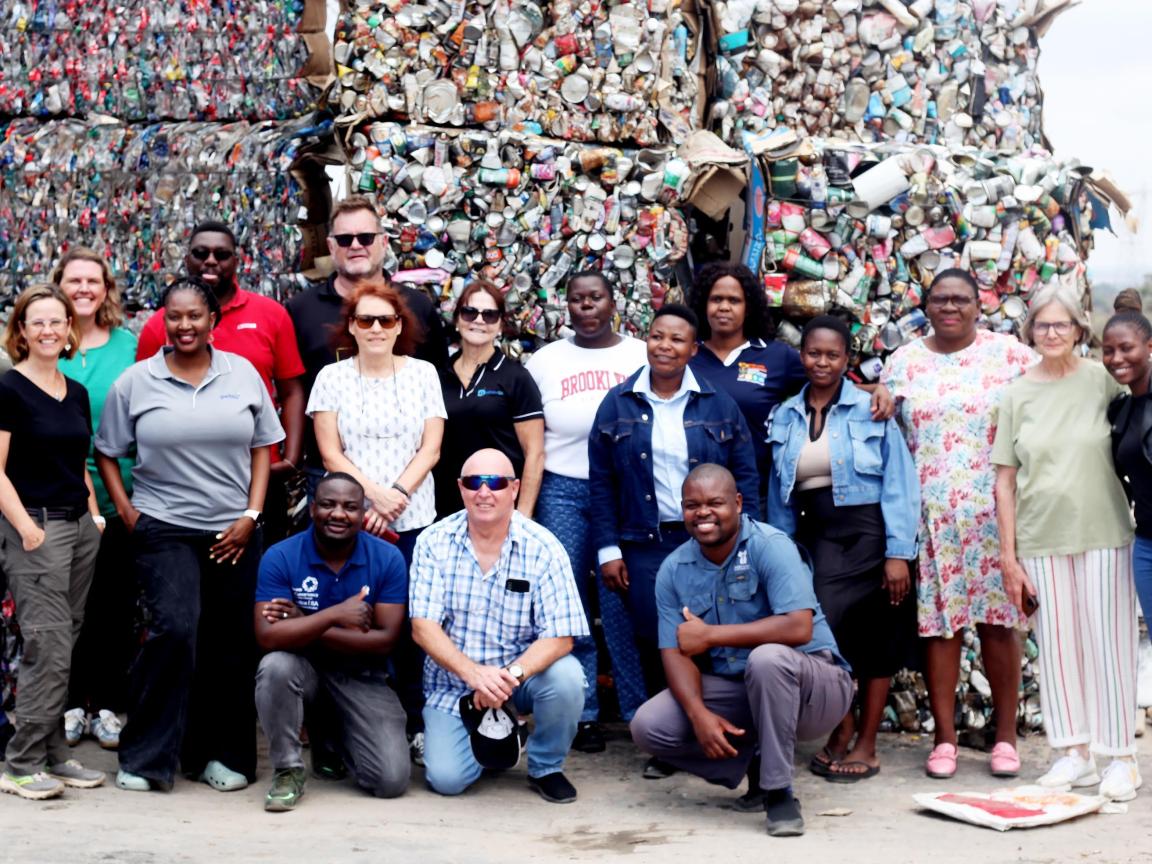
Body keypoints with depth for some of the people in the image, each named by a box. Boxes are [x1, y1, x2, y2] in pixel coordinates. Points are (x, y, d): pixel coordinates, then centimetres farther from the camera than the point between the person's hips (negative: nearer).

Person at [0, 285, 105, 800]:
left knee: (63, 649, 9)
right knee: (48, 648, -11)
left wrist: (95, 516, 9)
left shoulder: (77, 393, 13)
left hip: (80, 527, 7)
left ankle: (53, 755, 16)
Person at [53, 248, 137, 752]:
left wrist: (137, 488, -3)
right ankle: (72, 703, 19)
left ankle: (109, 704, 17)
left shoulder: (129, 346, 3)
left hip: (116, 496, 1)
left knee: (115, 601, 7)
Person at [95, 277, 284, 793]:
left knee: (230, 646, 5)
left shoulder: (243, 374, 5)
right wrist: (126, 512, -3)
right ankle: (145, 757, -5)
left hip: (233, 533, 2)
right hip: (164, 530, -2)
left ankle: (224, 755, 20)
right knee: (175, 630, -18)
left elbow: (262, 447, 8)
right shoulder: (136, 382, 2)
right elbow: (107, 451, 8)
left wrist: (251, 516, -1)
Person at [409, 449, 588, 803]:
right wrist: (474, 673, -29)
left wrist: (512, 674, -33)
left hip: (522, 672, -1)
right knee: (446, 779, -16)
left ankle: (546, 768, -2)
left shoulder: (543, 548, -12)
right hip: (454, 680, 1)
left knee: (565, 677, -31)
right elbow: (423, 626, -12)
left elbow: (560, 637, -15)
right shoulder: (434, 543, -8)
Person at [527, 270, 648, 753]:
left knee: (624, 604, -3)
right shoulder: (545, 361, 11)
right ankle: (581, 713, 11)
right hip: (562, 490, 2)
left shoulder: (641, 356, 8)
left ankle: (639, 711, 5)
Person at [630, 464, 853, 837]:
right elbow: (675, 652, -5)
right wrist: (699, 714, -25)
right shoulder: (673, 570, 0)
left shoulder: (770, 546, -17)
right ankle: (752, 766, 5)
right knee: (647, 726, -15)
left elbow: (799, 628, -29)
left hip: (811, 684, -5)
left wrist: (709, 635, -24)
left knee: (767, 657, -38)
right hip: (731, 688, 5)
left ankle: (779, 792, -22)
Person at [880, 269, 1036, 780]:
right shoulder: (903, 362, 9)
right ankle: (944, 738, 10)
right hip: (930, 515, 1)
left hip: (994, 510, -1)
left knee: (997, 619, 1)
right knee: (937, 621, 1)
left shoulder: (1009, 354, 4)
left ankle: (1005, 736, 11)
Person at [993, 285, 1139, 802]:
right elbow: (1005, 478, 6)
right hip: (1041, 539, 2)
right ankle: (1075, 753, 19)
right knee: (1057, 643, 7)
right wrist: (1008, 555, 3)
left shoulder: (1103, 380, -1)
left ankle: (1120, 756, 11)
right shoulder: (1018, 395, 5)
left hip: (1103, 533, -2)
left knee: (1107, 641, 0)